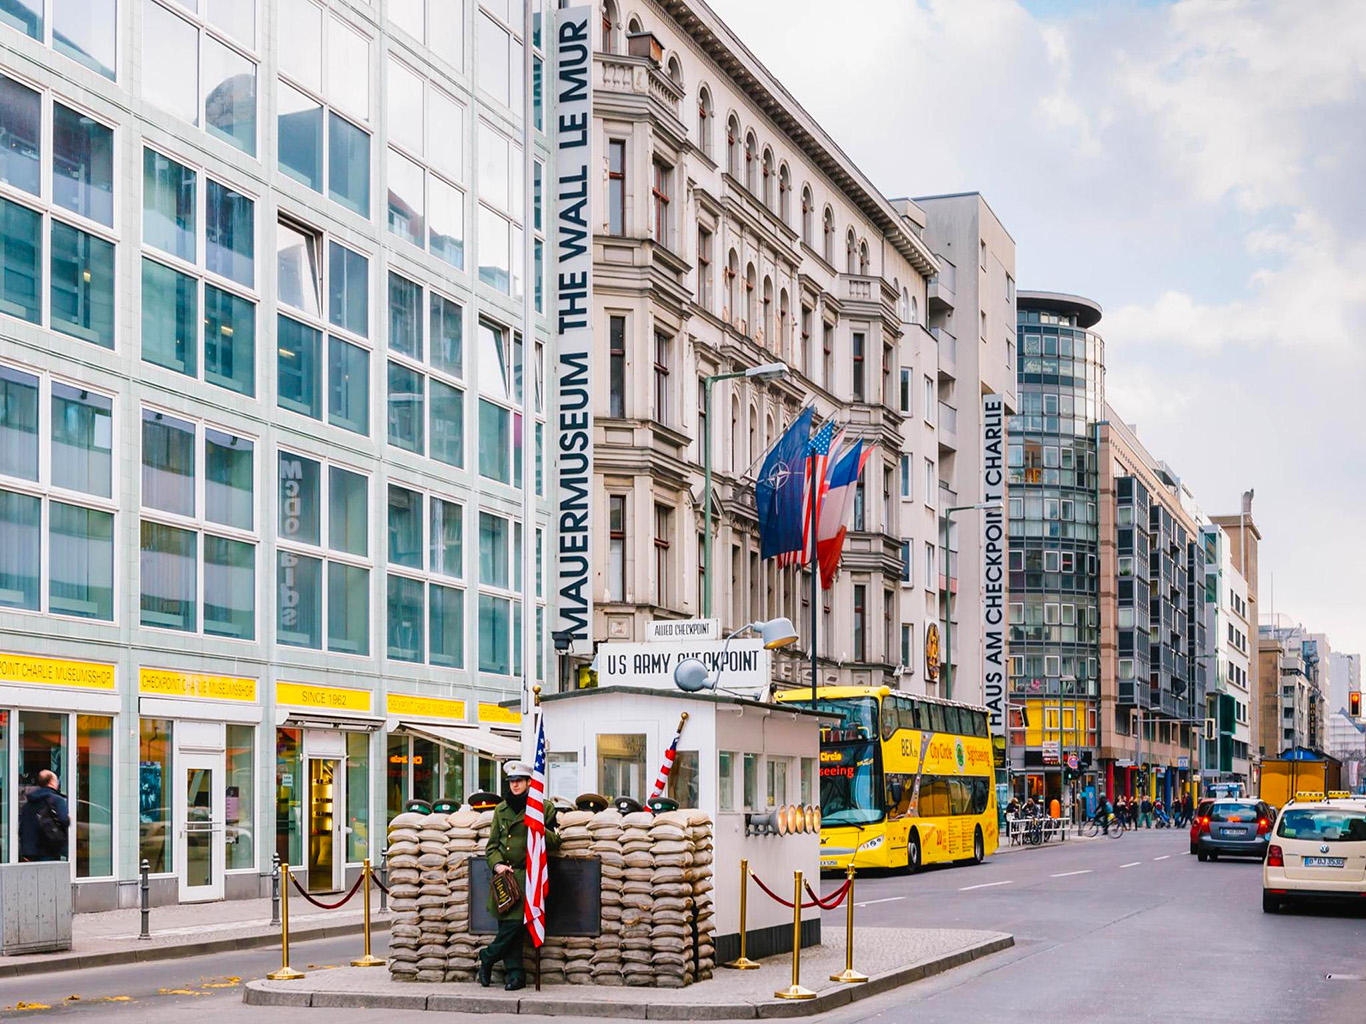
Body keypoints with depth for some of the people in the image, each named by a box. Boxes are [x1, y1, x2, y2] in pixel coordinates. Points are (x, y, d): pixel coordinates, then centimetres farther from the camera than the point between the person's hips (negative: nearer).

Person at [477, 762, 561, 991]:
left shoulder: (544, 808, 5)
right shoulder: (501, 809, 15)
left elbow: (555, 842, 5)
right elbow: (492, 844, 16)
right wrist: (497, 864, -3)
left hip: (528, 875, -3)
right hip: (505, 875, 3)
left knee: (517, 922, -14)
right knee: (508, 924, -2)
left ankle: (488, 957, 6)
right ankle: (515, 974, 3)